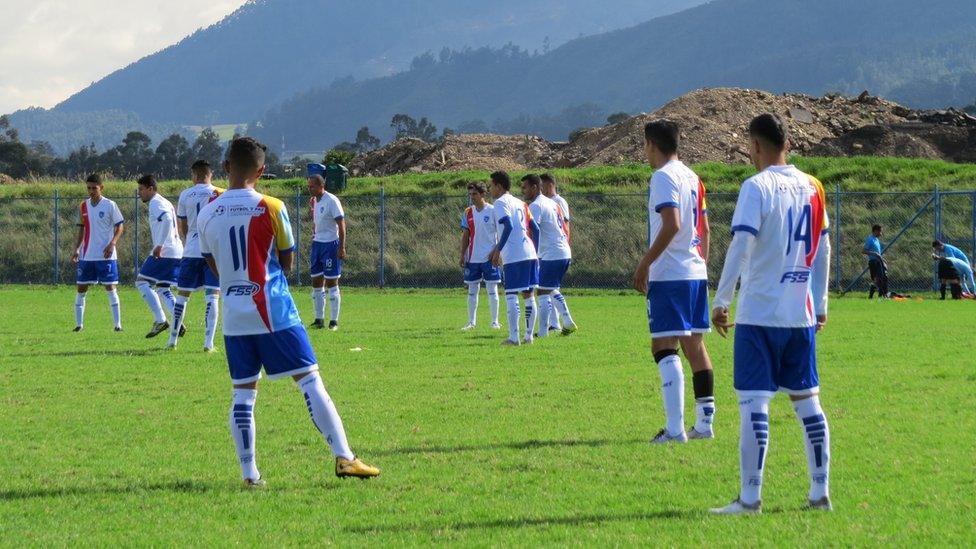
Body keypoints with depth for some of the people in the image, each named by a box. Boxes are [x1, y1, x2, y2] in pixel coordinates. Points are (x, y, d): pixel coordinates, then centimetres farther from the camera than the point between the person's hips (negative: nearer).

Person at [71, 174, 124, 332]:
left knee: (110, 288, -4)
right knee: (81, 289, 3)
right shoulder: (83, 206, 8)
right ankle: (79, 323, 11)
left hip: (106, 255, -4)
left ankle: (118, 323, 1)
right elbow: (81, 229, 15)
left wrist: (112, 243, -17)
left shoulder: (110, 205, -5)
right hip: (86, 256, 4)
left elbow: (119, 227, -2)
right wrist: (76, 249, 5)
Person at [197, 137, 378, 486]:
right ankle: (344, 458, -6)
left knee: (243, 393, 10)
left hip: (233, 317, 4)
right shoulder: (271, 208, -7)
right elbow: (287, 262, 3)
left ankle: (249, 473, 7)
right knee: (309, 380, -2)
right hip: (274, 313, -3)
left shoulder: (206, 214, 3)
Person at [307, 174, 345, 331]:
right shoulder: (314, 201, 10)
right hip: (317, 243, 8)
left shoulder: (331, 201, -14)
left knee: (331, 282, -4)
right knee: (316, 282, 8)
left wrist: (342, 247, -19)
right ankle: (319, 319, 15)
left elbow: (341, 224, -16)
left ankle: (334, 321, 1)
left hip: (331, 244, -8)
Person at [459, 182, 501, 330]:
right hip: (473, 258, 4)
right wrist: (462, 255, 5)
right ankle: (471, 322, 12)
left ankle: (495, 321, 5)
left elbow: (500, 234, -2)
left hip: (490, 257, -4)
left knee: (492, 290, -1)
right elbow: (465, 236, 10)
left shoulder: (492, 211, -5)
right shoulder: (468, 213, 8)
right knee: (472, 290, 6)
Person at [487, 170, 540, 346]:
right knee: (529, 295, 11)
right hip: (530, 255, 8)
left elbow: (508, 226, -18)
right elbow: (535, 228, 17)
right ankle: (529, 335, 12)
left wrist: (497, 250, -14)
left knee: (511, 296, -5)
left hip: (513, 257, -8)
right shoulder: (520, 203, 20)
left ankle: (513, 337, -9)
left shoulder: (500, 203, -4)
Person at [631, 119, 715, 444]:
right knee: (695, 345, 12)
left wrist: (645, 264, -16)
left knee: (664, 347, -9)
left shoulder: (663, 177, -11)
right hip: (696, 272, 9)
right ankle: (704, 422, 13)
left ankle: (675, 428, -15)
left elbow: (672, 225, -21)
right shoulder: (692, 178, 16)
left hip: (668, 274, -9)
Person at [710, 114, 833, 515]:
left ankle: (750, 498, -8)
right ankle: (820, 493, 14)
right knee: (807, 401, 13)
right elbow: (823, 249, 15)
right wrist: (820, 304, 22)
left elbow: (741, 247, -15)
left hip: (759, 315, -6)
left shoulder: (756, 187, -9)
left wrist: (721, 301, -10)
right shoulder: (812, 188, 10)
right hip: (801, 315, 6)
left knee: (753, 404, -5)